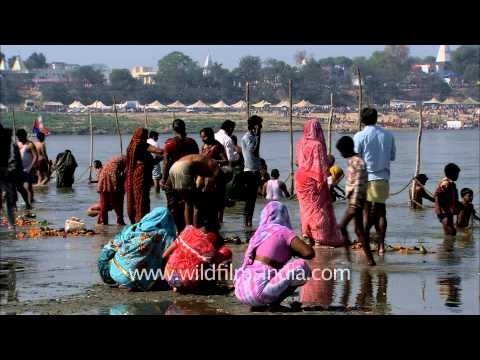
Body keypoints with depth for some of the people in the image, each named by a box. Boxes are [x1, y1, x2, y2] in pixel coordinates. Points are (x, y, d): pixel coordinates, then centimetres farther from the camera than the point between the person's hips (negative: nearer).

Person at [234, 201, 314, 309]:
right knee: (302, 266, -5)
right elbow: (309, 253, -11)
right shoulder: (283, 231, 0)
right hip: (258, 291, -7)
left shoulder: (259, 233, 18)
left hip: (241, 291, 7)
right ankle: (275, 302, -2)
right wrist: (292, 252, 10)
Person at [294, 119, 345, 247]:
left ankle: (307, 234, 15)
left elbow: (298, 162, 10)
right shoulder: (317, 145, -15)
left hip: (301, 178, 6)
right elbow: (321, 165, -14)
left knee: (306, 207, 15)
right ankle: (318, 238, 0)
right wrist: (323, 181, -8)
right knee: (318, 207, 1)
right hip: (313, 179, -6)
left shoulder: (300, 143, 3)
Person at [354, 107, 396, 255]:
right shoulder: (388, 135, 4)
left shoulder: (360, 136, -8)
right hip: (383, 178, 3)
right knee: (381, 212, 8)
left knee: (366, 212, 3)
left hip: (366, 178, -3)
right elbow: (392, 156, 13)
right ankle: (381, 245, 8)